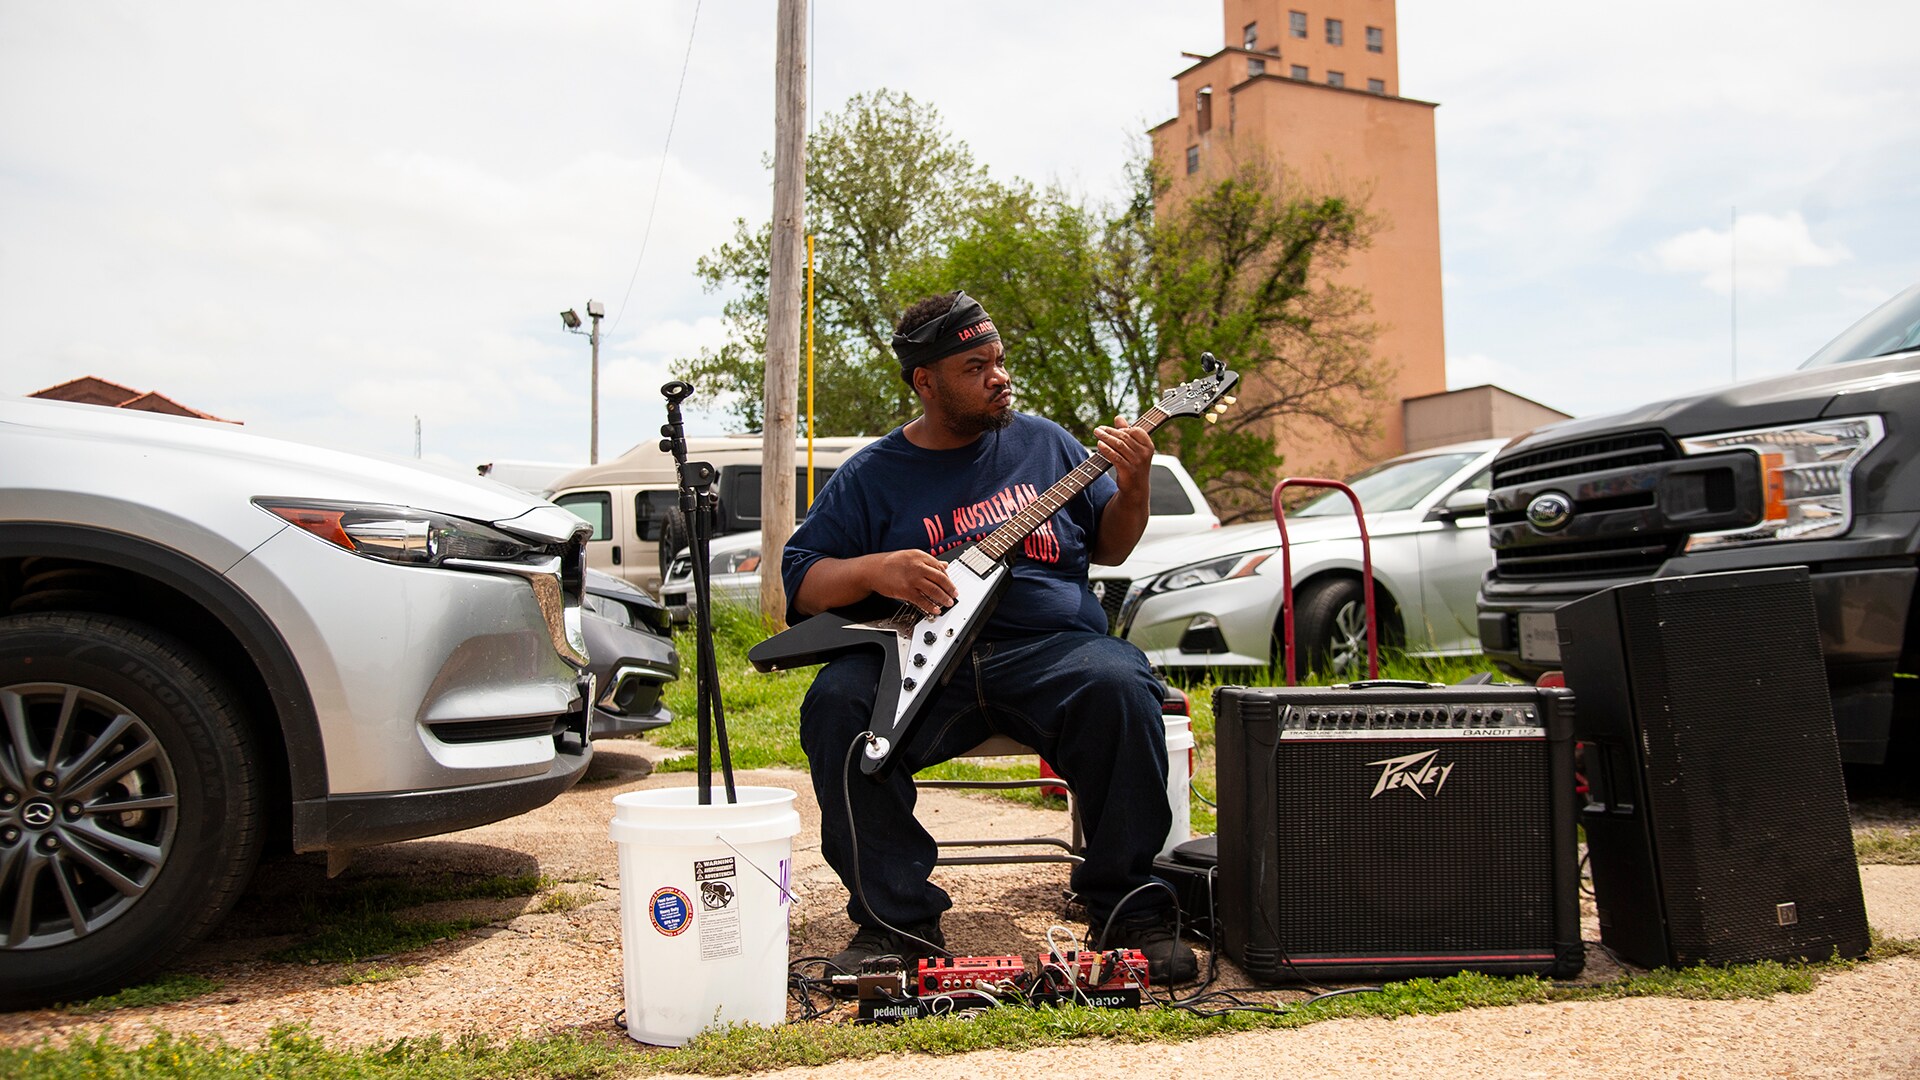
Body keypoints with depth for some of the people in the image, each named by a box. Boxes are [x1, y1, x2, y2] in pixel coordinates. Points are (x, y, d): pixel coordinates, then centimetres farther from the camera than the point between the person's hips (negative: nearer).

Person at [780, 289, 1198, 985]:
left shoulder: (1043, 442, 16)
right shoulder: (870, 476, 11)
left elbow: (1107, 546, 20)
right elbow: (798, 579, 9)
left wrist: (1132, 490, 0)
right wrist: (873, 571, -11)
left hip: (1050, 647, 0)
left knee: (1119, 686, -32)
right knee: (836, 702, -29)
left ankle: (1128, 908, -15)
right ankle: (897, 920, -14)